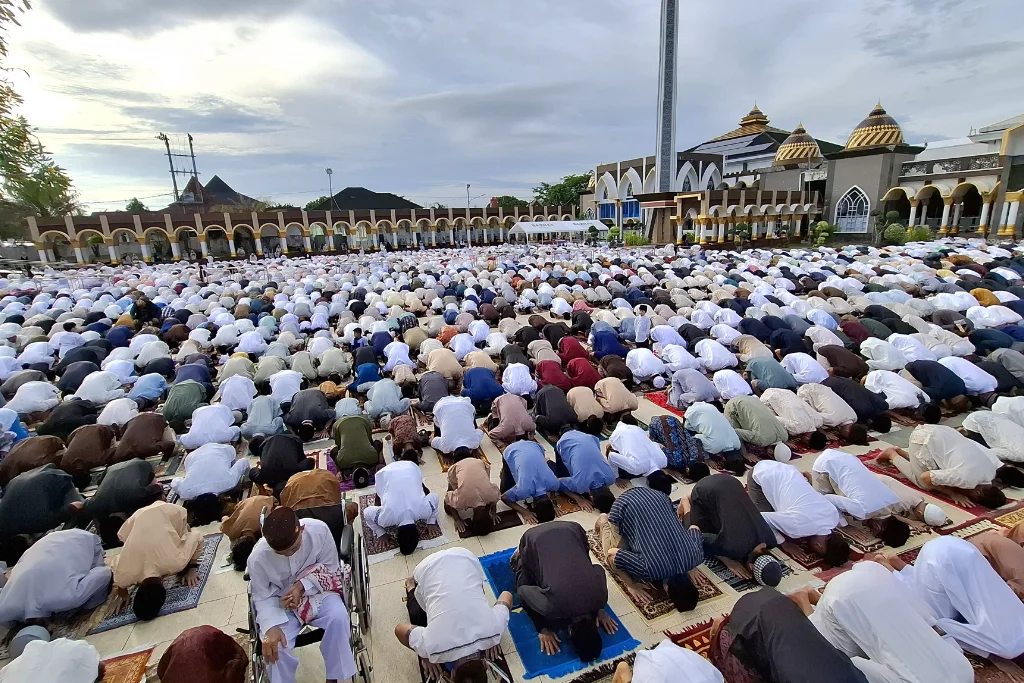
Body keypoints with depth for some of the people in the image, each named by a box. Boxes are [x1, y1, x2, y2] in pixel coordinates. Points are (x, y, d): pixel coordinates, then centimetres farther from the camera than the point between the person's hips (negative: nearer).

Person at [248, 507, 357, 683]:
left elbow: (331, 568, -11)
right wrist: (271, 627, -27)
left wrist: (302, 586, -24)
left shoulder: (319, 530, -26)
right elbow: (263, 597, -10)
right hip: (280, 604, 0)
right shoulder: (258, 557, -25)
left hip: (316, 590, 0)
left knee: (338, 616, -28)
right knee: (275, 647, -24)